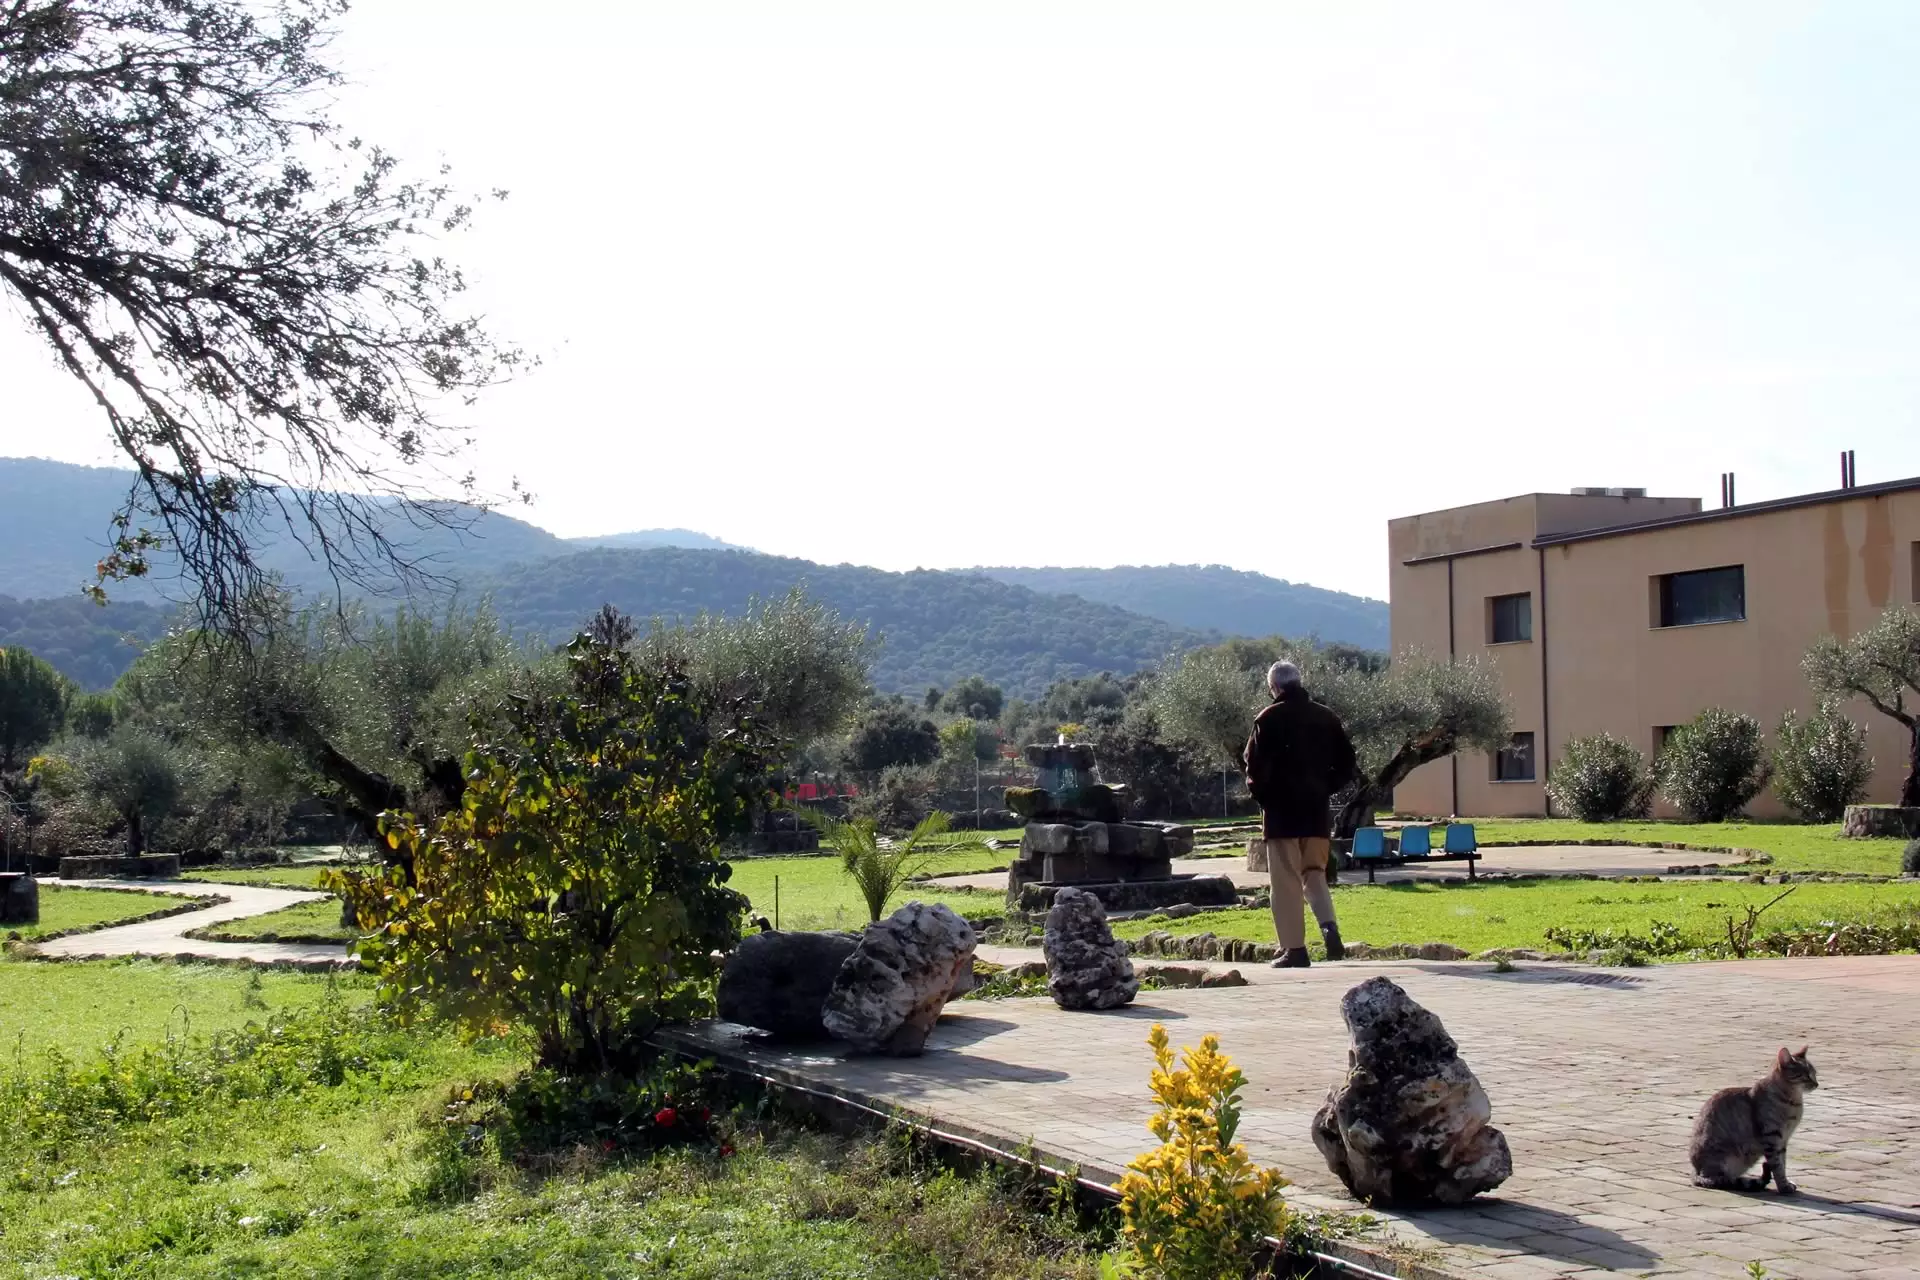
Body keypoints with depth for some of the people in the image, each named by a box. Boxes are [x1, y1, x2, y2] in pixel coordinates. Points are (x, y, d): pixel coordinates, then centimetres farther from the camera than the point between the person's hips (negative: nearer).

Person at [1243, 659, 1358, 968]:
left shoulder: (1270, 719, -7)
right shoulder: (1325, 717, 8)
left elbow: (1255, 766, -13)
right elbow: (1346, 763, 8)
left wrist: (1260, 794, 3)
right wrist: (1325, 789, 14)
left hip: (1281, 810, -4)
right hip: (1317, 810, 4)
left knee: (1286, 882, 1)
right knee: (1315, 874, 15)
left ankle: (1294, 949, -1)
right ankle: (1329, 926, -8)